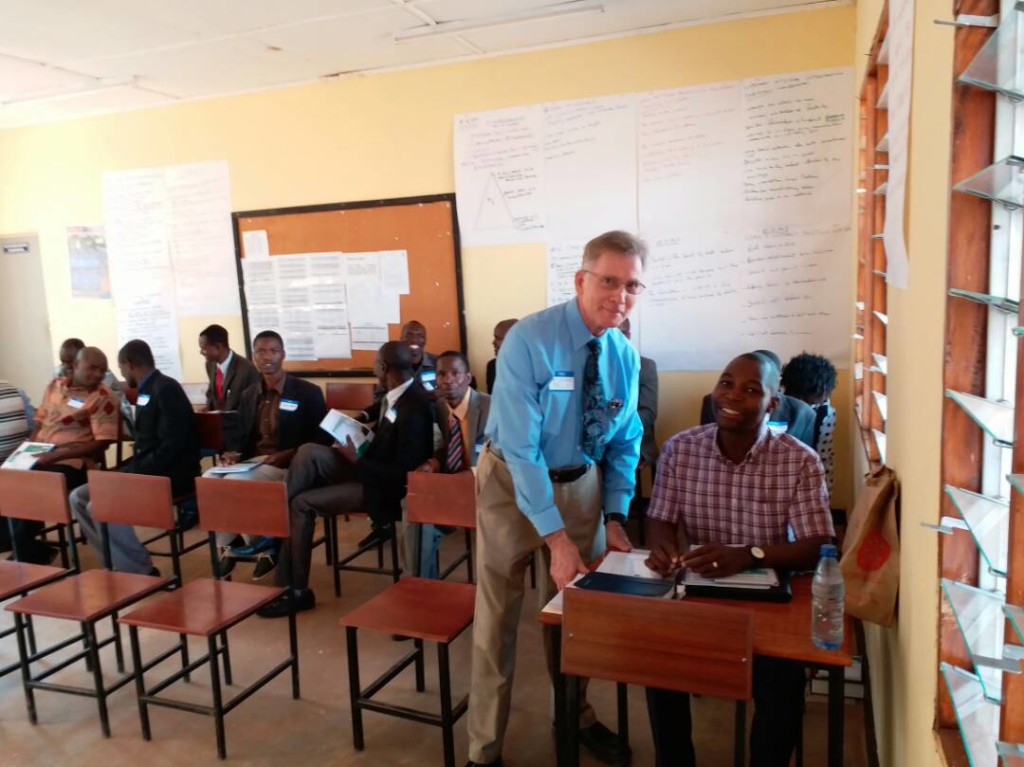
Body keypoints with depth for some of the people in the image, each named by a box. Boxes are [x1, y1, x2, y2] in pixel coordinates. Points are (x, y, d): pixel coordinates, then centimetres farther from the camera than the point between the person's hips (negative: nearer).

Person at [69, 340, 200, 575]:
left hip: (169, 475, -10)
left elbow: (172, 445, -23)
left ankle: (141, 573, -9)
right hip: (146, 472, 10)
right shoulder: (146, 390, 15)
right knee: (78, 498, 3)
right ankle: (120, 564, 6)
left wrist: (135, 475, -21)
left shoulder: (166, 389, -15)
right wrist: (125, 471, 5)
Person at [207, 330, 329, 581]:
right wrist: (231, 453, -6)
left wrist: (289, 455, -20)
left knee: (234, 482, -28)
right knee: (209, 478, -21)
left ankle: (263, 542, -6)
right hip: (252, 461, 6)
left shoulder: (307, 392, -3)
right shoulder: (248, 395, 15)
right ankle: (228, 545, -6)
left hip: (288, 465, -6)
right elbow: (242, 435, 17)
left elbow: (322, 437, -7)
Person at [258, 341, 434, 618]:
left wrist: (357, 461, -20)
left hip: (381, 485, -9)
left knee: (303, 503, -9)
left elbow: (403, 474, -26)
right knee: (308, 452, -8)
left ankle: (296, 590, 4)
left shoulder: (413, 411, -29)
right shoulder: (400, 390, -1)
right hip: (369, 466, 9)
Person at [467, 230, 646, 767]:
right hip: (513, 482, -5)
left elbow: (625, 442, 4)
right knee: (497, 616, 4)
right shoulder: (528, 341, -24)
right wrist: (556, 536, -27)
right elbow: (520, 448, -26)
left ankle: (578, 719, 43)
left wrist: (615, 515, -7)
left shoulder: (625, 356, -6)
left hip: (582, 482, 5)